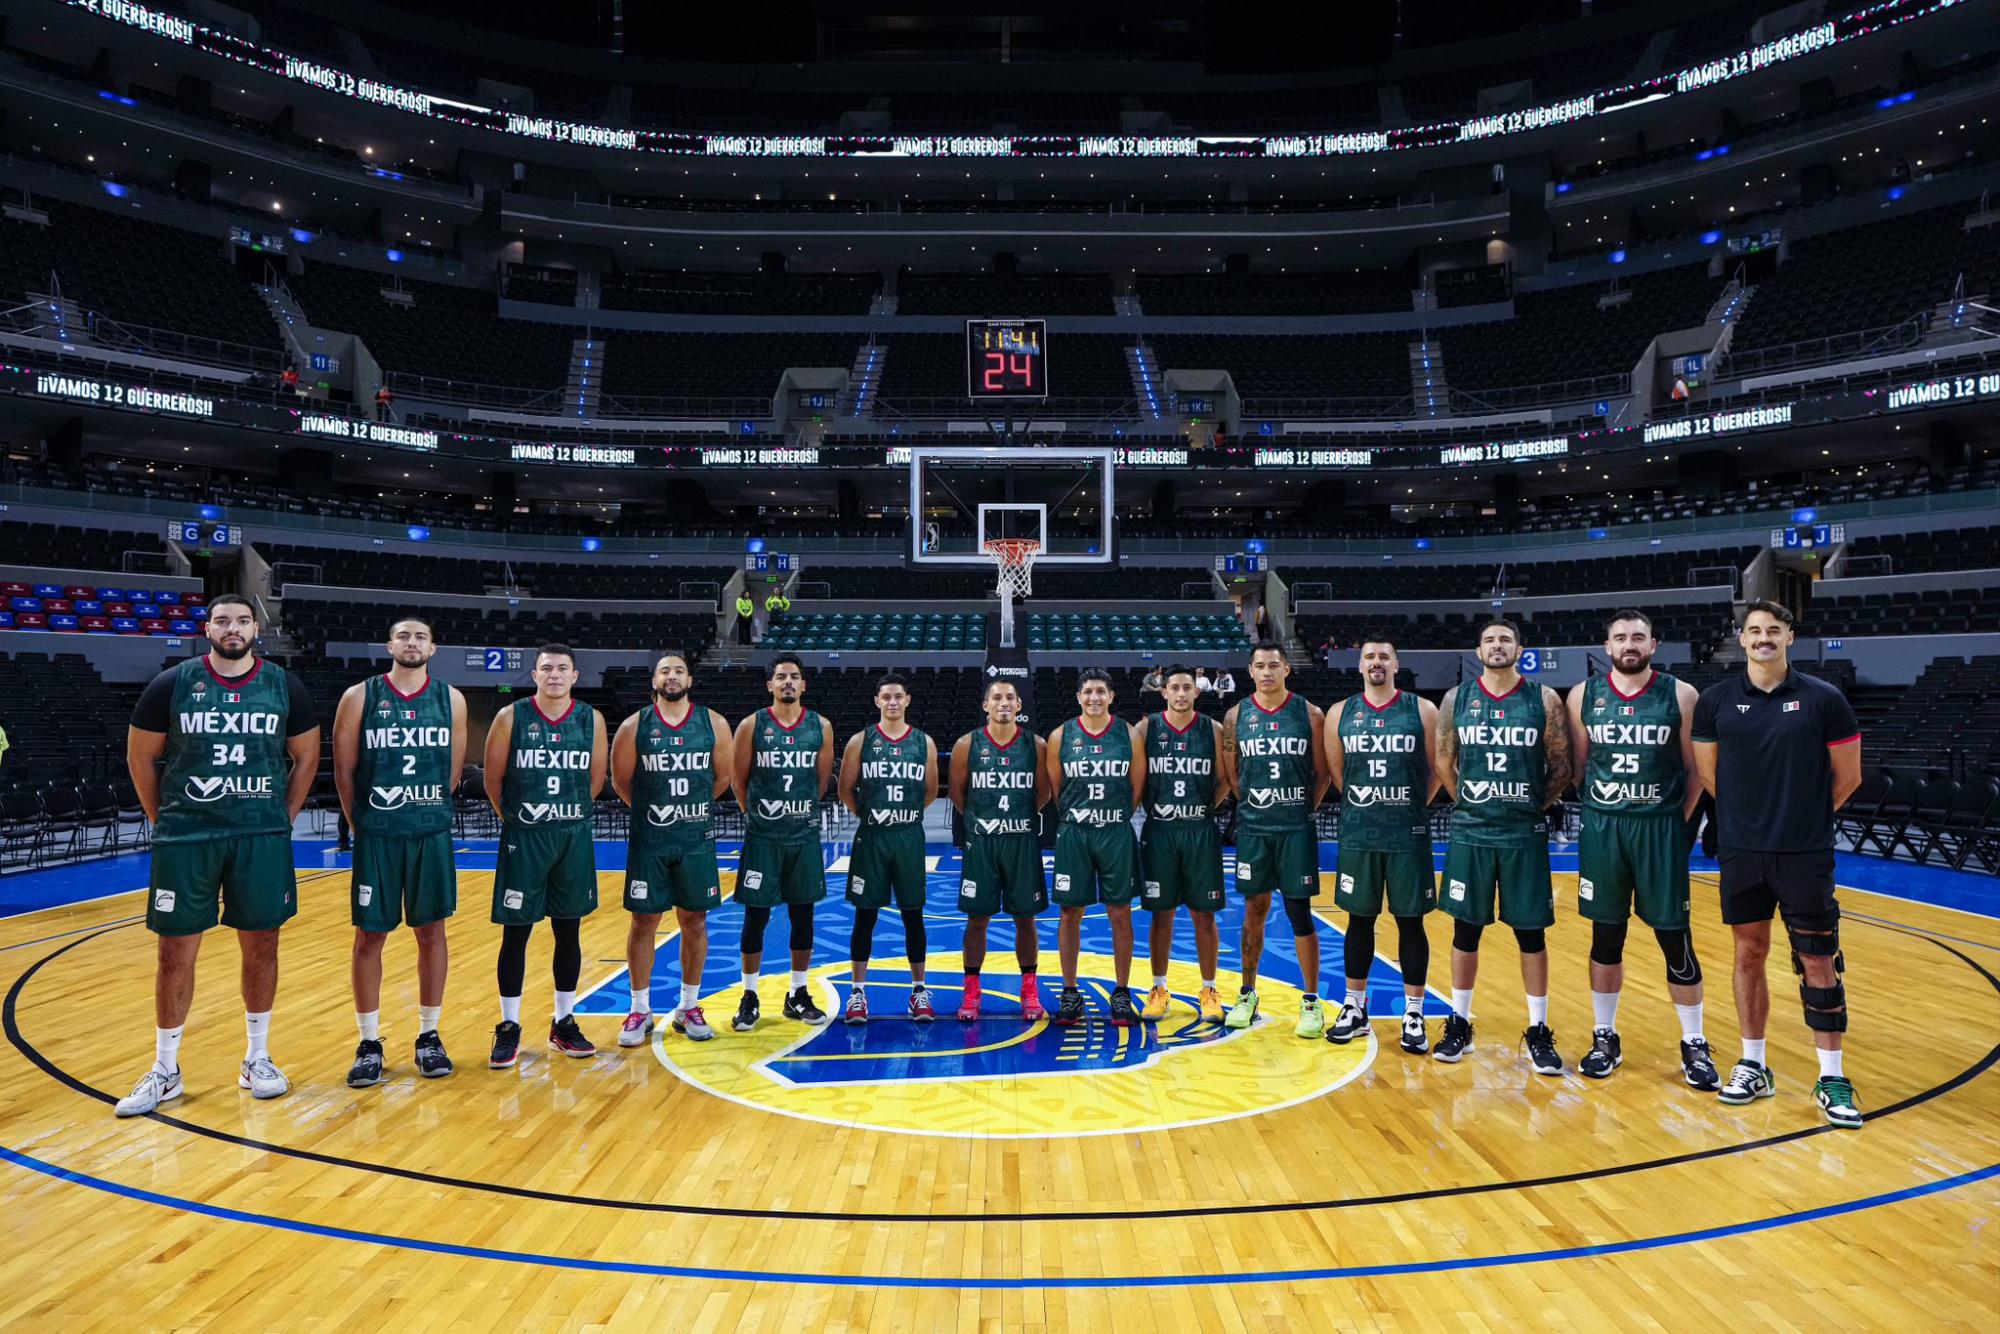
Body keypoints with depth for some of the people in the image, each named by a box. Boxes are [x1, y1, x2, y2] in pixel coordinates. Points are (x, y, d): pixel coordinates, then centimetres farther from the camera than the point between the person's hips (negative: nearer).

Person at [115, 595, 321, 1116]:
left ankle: (258, 1059, 23)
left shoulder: (284, 686, 1)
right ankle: (165, 1071, 21)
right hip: (185, 839, -1)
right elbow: (140, 757, 6)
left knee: (261, 946, 8)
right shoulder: (172, 684, -2)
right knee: (176, 951, 5)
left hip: (262, 838, 1)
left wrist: (284, 817, 6)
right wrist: (164, 821, 4)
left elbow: (307, 756, 10)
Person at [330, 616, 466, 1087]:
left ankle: (429, 1035, 20)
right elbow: (344, 770, 2)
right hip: (376, 836, -1)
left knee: (431, 932, 8)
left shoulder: (451, 700, 3)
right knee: (369, 936, 4)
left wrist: (426, 811, 10)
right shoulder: (360, 697, -2)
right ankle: (369, 1043, 15)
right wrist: (360, 822, 5)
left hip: (432, 835, 1)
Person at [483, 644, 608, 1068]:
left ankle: (564, 1024, 22)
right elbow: (493, 780, 0)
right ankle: (508, 1027, 15)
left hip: (574, 837, 2)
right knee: (516, 932, 3)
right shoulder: (511, 717, -6)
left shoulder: (591, 720, 0)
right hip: (523, 838, -2)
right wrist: (515, 816, 7)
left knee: (568, 931, 10)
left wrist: (567, 811, 10)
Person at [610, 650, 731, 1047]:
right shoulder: (635, 726, -3)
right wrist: (651, 809, 9)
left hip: (696, 840, 1)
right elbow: (621, 781, 5)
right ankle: (639, 1011, 16)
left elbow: (723, 777, 8)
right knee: (643, 923, 4)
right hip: (648, 840, -1)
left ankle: (688, 1007, 21)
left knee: (694, 922, 8)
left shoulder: (713, 724, -1)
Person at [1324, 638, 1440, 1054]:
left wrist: (1412, 809, 4)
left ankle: (1414, 1014, 15)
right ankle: (1355, 1008, 22)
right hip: (1357, 835, 2)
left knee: (1410, 922, 5)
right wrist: (1364, 805, 10)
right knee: (1360, 920, 10)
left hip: (1408, 835, -1)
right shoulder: (1340, 714, 4)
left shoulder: (1422, 710, -1)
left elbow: (1437, 769, 4)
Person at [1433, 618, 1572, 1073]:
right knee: (1466, 929, 8)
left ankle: (1539, 1031, 19)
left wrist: (1537, 805, 1)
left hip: (1525, 834, -1)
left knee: (1531, 933, 6)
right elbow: (1443, 761, 10)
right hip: (1470, 833, 1)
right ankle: (1459, 1024, 21)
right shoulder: (1456, 699, 2)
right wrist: (1467, 801, 6)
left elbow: (1561, 766, 3)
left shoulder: (1544, 700, -1)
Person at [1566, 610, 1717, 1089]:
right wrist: (1601, 809, 4)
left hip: (1661, 829, -1)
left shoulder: (1680, 696, -2)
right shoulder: (1584, 696, 2)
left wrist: (1679, 819, -2)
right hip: (1602, 829, 1)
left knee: (1674, 936, 3)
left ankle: (1694, 1045, 18)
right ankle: (1604, 1037, 22)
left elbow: (1696, 768, 2)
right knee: (1606, 936, 9)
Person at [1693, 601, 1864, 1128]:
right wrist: (1750, 817, 10)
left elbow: (1847, 778, 3)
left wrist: (1805, 818, 9)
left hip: (1806, 856, -2)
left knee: (1818, 963, 2)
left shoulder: (1824, 699, -4)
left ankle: (1832, 1078, 14)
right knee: (1749, 954, 10)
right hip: (1741, 853, 2)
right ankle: (1753, 1067, 22)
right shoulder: (1716, 701, 1)